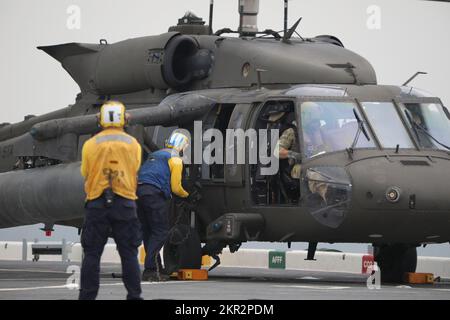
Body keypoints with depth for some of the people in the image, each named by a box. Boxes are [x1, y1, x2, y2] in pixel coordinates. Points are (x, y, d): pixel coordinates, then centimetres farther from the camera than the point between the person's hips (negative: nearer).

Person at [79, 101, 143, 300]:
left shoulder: (90, 144, -1)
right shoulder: (133, 144, 3)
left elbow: (86, 175, 7)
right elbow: (134, 173, 10)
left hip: (97, 203, 0)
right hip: (125, 204, 1)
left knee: (92, 254, 4)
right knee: (129, 254, 5)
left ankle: (87, 296, 2)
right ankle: (134, 295, 5)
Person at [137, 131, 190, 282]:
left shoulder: (155, 155, 29)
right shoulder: (175, 159, 4)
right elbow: (176, 187, -1)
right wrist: (186, 195, 20)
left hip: (139, 190, 8)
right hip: (154, 194, -8)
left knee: (148, 232, 12)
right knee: (160, 232, -6)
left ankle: (155, 269, 15)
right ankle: (150, 270, -15)